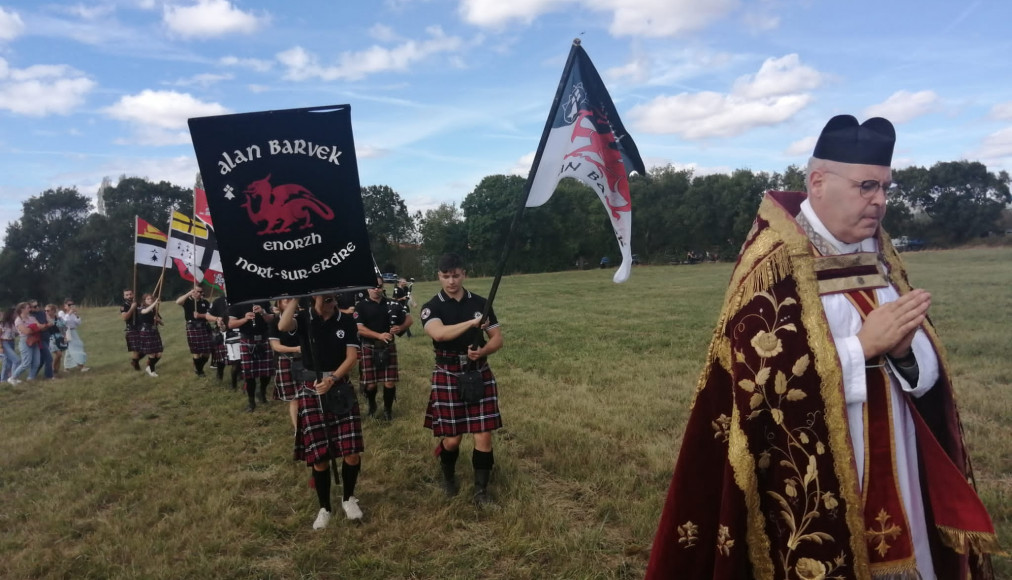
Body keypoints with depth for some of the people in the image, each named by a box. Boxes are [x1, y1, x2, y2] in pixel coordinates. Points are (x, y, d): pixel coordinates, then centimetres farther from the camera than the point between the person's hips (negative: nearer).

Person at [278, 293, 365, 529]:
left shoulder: (346, 321, 1)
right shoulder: (303, 317, -1)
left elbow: (352, 356, -4)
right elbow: (283, 326, -24)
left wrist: (332, 379, -18)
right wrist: (295, 296, -20)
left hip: (341, 389, 1)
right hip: (311, 391, -1)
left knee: (352, 453, -3)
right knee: (319, 455, 3)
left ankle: (349, 498, 25)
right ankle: (324, 508, 24)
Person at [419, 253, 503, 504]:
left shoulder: (480, 303, 2)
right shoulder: (431, 307, -7)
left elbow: (498, 339, 4)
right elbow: (439, 333, -28)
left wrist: (482, 351, -16)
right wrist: (471, 323, -38)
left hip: (480, 375, 2)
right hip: (448, 377, -2)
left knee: (483, 436, 0)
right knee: (452, 438, 6)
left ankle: (481, 489, 17)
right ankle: (448, 477, 36)